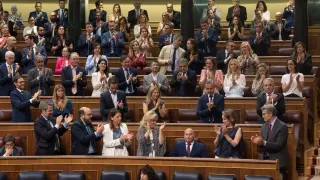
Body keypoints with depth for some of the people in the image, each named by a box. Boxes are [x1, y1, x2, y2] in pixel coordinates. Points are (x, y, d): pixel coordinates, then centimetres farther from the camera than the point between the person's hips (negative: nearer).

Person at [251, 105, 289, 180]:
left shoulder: (282, 126, -12)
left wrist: (263, 142, -28)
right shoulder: (264, 126, 11)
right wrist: (258, 141, -10)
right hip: (266, 159, 6)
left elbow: (278, 145, -19)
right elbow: (263, 145, 13)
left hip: (278, 161, -6)